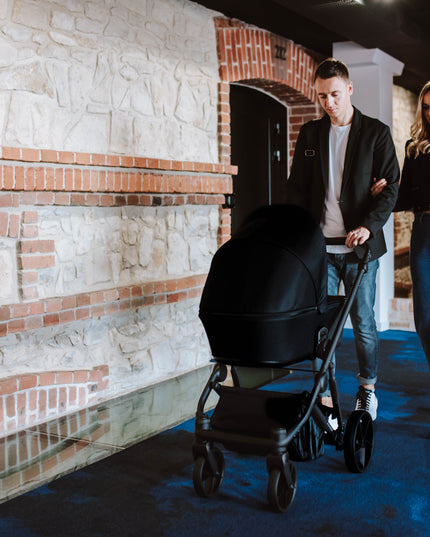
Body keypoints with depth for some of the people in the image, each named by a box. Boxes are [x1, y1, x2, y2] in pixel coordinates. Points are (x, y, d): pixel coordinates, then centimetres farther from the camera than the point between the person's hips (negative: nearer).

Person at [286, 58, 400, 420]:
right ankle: (325, 398, 9)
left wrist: (369, 226, -18)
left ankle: (368, 389, 27)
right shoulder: (310, 134, 12)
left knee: (363, 322, 6)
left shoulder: (376, 133, 3)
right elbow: (296, 187, 13)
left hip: (360, 245, -2)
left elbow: (390, 187, -2)